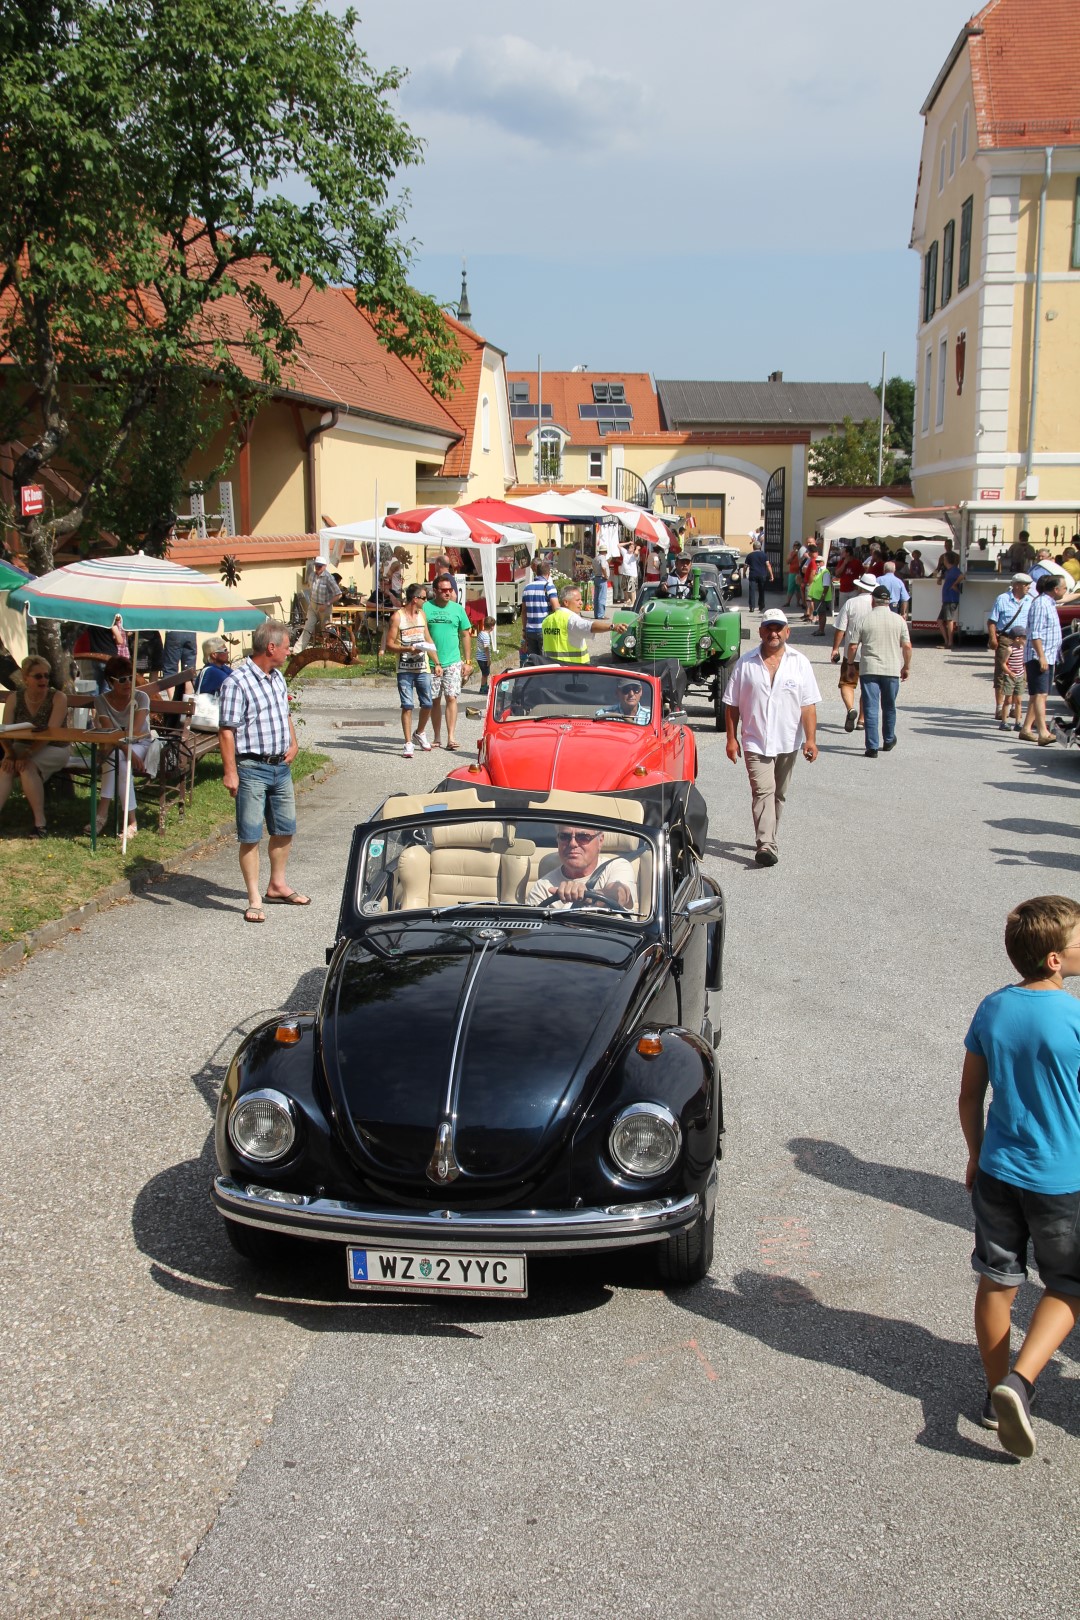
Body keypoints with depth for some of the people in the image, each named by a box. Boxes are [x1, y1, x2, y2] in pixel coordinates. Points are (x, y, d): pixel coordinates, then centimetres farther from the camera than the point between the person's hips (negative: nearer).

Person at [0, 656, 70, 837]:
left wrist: (28, 754, -34)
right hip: (21, 746, 3)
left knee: (28, 767, -33)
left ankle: (40, 821, -29)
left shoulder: (58, 698, -11)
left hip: (53, 749, -3)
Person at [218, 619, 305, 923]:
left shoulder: (277, 678, 10)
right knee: (251, 836, -1)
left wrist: (293, 743, 10)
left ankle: (277, 886, 33)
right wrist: (230, 772, -20)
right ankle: (254, 900, 5)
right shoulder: (238, 682, -16)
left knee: (284, 829, 16)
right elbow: (227, 731, -17)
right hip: (252, 769, -8)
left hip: (281, 766, 8)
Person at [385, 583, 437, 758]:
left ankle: (420, 733, 30)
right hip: (405, 669, -5)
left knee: (427, 704, 5)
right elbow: (389, 645, -8)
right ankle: (408, 744, -1)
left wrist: (437, 662, 17)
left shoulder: (422, 615, 13)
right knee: (407, 706, -7)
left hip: (423, 668, 5)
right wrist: (408, 649, -21)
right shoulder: (397, 617, -6)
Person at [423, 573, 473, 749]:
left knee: (451, 698, -8)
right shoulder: (425, 608, 0)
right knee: (434, 701, 6)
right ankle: (437, 738, 15)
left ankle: (451, 737, -10)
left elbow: (466, 635, 10)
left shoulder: (457, 608, 5)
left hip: (453, 662, 0)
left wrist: (467, 661, 6)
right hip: (431, 663, 0)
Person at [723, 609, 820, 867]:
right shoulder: (746, 663, 0)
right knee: (763, 791, -15)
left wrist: (810, 739, -10)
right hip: (756, 742, -2)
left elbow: (808, 705, -2)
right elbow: (732, 704, 3)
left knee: (778, 795, 14)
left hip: (788, 743, 2)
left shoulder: (800, 663, 1)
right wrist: (731, 738, -1)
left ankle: (767, 838, 29)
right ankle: (766, 846, -21)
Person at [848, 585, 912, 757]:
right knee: (889, 707, 19)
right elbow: (907, 646, -1)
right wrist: (906, 667, 12)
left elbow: (853, 647, -3)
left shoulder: (864, 620, -3)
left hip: (869, 670, -2)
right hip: (892, 670, 2)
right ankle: (888, 741, 34)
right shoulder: (899, 620, 1)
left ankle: (872, 747, -6)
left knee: (871, 708, -1)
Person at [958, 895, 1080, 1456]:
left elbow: (970, 1096, 3)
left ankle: (998, 1392, 29)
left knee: (997, 1283, 17)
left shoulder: (992, 1010, -5)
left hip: (997, 1173, 4)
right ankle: (1018, 1382, -3)